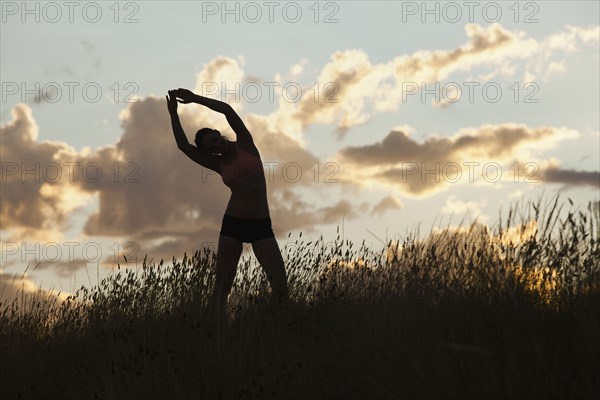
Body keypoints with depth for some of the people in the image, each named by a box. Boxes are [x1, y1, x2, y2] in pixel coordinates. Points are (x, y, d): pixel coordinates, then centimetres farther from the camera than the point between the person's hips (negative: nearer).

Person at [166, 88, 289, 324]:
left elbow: (228, 110, -7)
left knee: (280, 281, -12)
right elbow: (184, 146, 2)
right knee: (222, 285, -2)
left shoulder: (245, 144, 3)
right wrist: (173, 114, 0)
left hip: (260, 225, -2)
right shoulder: (219, 164, 8)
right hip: (232, 224, 2)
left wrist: (195, 98, -2)